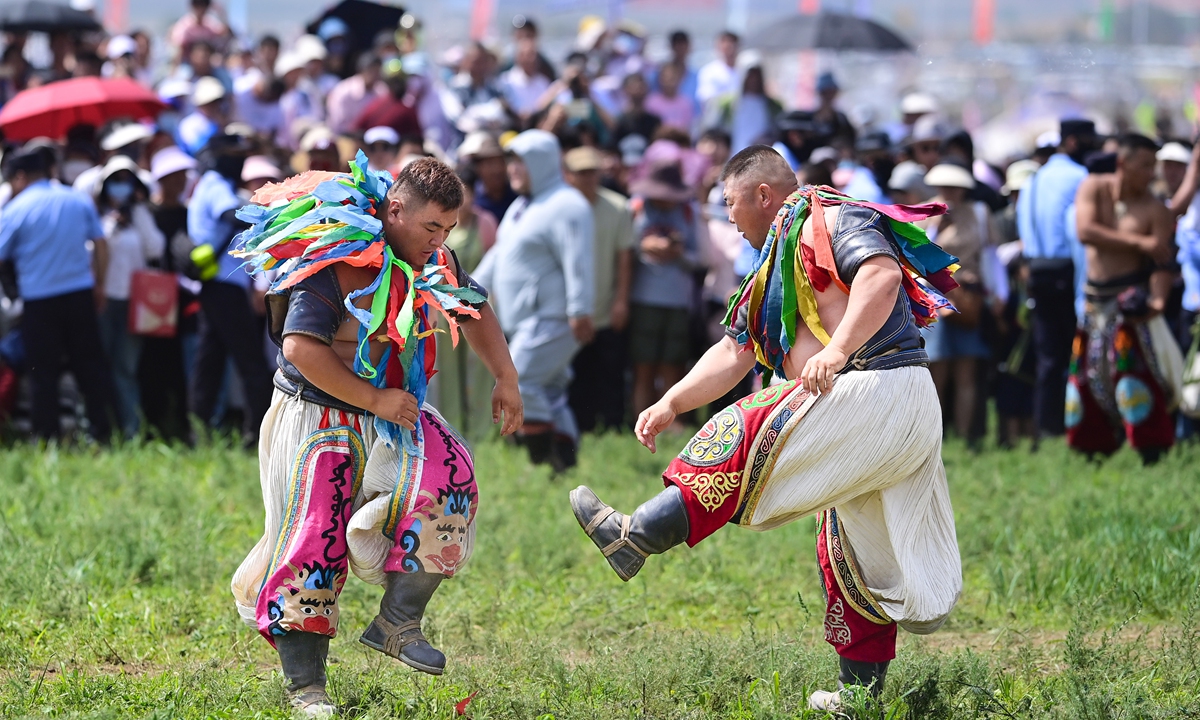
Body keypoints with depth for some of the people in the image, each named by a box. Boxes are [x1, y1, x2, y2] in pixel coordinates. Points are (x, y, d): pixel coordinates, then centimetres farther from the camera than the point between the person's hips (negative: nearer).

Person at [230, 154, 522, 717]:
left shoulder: (433, 263, 3)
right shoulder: (336, 260, -20)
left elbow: (475, 309, 22)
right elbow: (301, 348, -27)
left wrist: (505, 378, 11)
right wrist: (376, 400, -23)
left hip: (394, 412, 6)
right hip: (317, 418, -6)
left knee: (448, 476, -20)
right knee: (314, 539, -9)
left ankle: (398, 619, -12)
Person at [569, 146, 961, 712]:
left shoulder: (830, 221, -4)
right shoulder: (776, 270, 26)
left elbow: (882, 274, -23)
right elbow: (734, 353, 24)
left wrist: (836, 350, -32)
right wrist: (671, 404, 13)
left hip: (879, 387, -11)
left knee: (745, 437, -16)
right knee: (860, 553, 14)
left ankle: (637, 537, -19)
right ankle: (861, 686, 19)